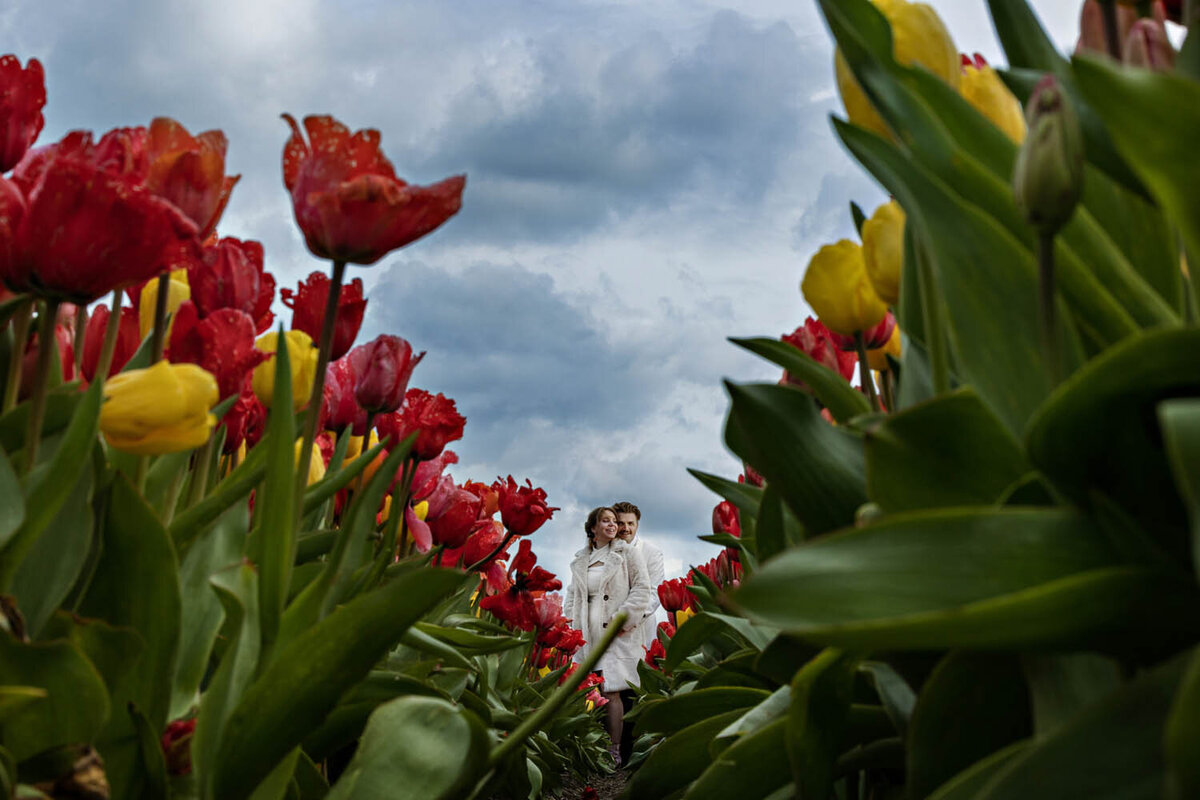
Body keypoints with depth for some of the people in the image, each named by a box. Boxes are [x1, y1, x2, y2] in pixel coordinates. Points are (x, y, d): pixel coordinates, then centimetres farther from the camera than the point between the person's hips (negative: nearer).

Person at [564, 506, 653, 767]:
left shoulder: (627, 553, 6)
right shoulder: (580, 560, 18)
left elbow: (642, 588, 0)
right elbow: (572, 595, 24)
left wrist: (623, 618, -9)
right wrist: (571, 623, 10)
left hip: (616, 633, -4)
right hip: (587, 634, 4)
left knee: (610, 691, -10)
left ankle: (614, 752, -6)